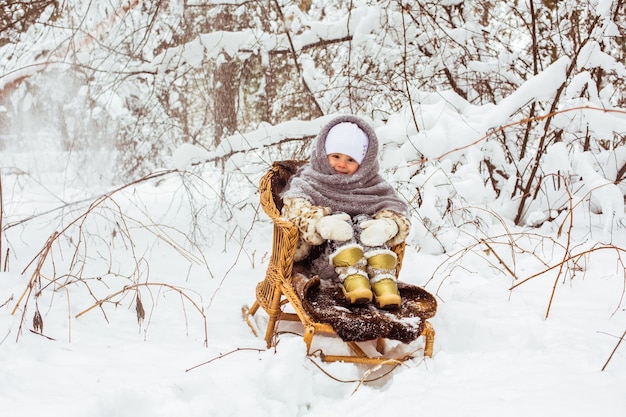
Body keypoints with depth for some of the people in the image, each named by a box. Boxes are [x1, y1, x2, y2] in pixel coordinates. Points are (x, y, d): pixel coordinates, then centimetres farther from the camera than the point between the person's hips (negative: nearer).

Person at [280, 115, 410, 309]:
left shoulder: (372, 185, 14)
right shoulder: (308, 182, 8)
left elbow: (394, 207, 1)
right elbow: (294, 206, -11)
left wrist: (387, 226, -24)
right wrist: (321, 223, -32)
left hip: (366, 255, 2)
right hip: (322, 255, -2)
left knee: (364, 222, -24)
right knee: (341, 220, -26)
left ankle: (383, 278, -37)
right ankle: (353, 277, -43)